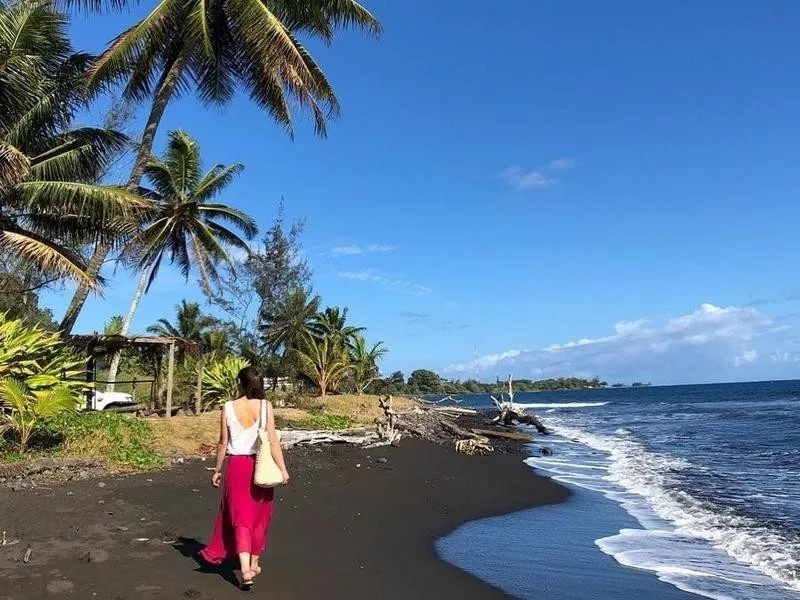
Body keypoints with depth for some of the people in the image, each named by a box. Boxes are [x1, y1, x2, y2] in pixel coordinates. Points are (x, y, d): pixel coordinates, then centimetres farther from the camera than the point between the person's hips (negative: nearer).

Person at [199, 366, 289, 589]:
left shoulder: (228, 407, -6)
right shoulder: (266, 406, -9)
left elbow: (223, 443, -1)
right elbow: (273, 441, -12)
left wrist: (217, 470, 11)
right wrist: (283, 469, -6)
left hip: (236, 465, 0)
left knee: (240, 516, 6)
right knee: (258, 517, 16)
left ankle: (245, 569, -5)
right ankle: (253, 564, 29)